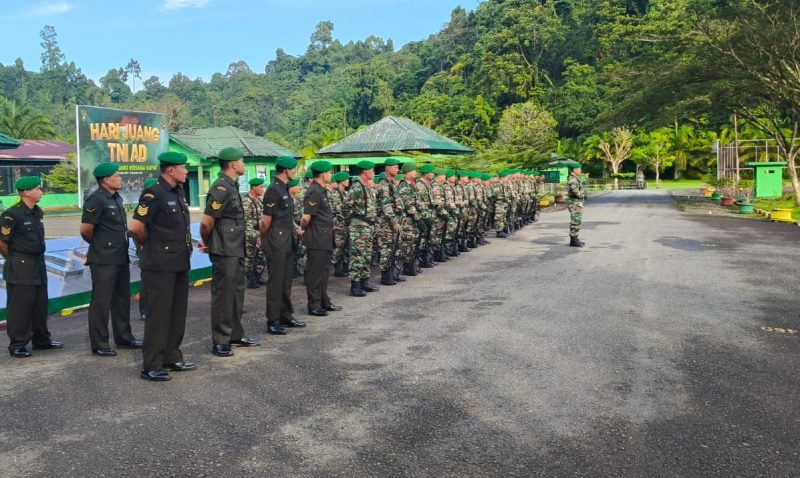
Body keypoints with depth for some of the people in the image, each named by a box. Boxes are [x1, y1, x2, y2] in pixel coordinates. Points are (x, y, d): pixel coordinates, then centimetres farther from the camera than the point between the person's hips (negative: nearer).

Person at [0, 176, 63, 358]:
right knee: (20, 308, 0)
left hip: (38, 265, 8)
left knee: (40, 305, 15)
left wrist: (37, 259, 16)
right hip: (20, 269, -8)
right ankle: (17, 345, 10)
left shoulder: (37, 212, 8)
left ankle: (41, 339, 27)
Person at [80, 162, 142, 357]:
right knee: (101, 302, 0)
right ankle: (99, 344, 8)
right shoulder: (96, 200, -14)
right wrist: (99, 244, 3)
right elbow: (85, 230, -13)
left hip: (121, 258, 9)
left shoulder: (117, 198, 12)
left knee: (122, 298, 16)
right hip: (104, 260, -8)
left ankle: (124, 337, 28)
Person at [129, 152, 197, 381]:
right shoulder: (154, 194, -15)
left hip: (180, 263, 8)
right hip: (160, 265, -8)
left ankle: (172, 357, 26)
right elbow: (135, 227, -18)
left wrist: (186, 245, 13)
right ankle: (151, 366, 6)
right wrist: (149, 245, -3)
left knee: (178, 313, 14)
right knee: (158, 315, -2)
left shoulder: (179, 192, 11)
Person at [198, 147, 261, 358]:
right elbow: (207, 221, -18)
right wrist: (206, 243, -2)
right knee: (223, 294, -2)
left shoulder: (232, 186, 13)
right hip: (224, 251, -9)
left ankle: (236, 335, 26)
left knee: (237, 292, 15)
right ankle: (219, 341, 7)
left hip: (236, 249, 9)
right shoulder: (221, 188, -17)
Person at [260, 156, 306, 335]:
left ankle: (286, 315, 24)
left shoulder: (285, 190, 13)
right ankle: (272, 322, 3)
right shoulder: (273, 191, -15)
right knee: (275, 282, -3)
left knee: (287, 281, 14)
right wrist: (263, 239, -2)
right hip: (276, 243, -9)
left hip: (288, 242, 9)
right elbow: (266, 220, -14)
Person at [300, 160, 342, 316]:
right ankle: (314, 305, 7)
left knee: (324, 271, 16)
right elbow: (306, 217, -22)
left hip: (325, 239, 10)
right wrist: (303, 230, -6)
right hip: (316, 240, -10)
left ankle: (324, 302, 26)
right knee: (315, 273, -1)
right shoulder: (314, 192, -18)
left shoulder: (322, 191, 14)